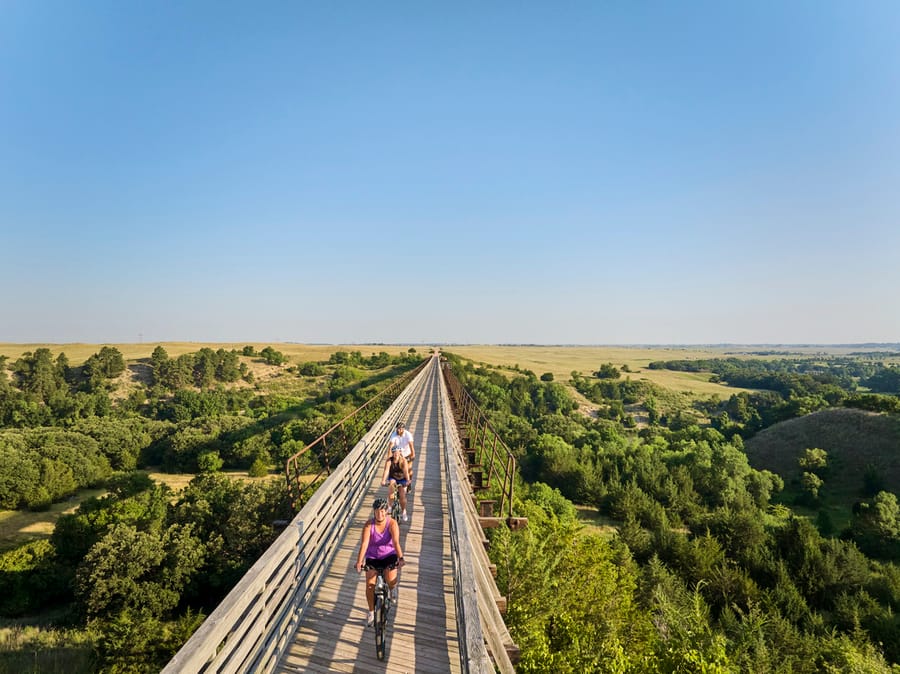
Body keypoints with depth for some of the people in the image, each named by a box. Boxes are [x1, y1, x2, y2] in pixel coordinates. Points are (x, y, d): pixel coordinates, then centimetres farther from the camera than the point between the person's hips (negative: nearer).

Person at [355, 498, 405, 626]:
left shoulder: (392, 523, -18)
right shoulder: (369, 525, -16)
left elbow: (396, 542, -29)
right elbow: (364, 543, -27)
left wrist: (400, 558, -44)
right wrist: (359, 562, -39)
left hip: (389, 556, -1)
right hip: (372, 557, 1)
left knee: (390, 578, -27)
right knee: (370, 584, -12)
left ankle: (393, 589, 10)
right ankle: (371, 613, 12)